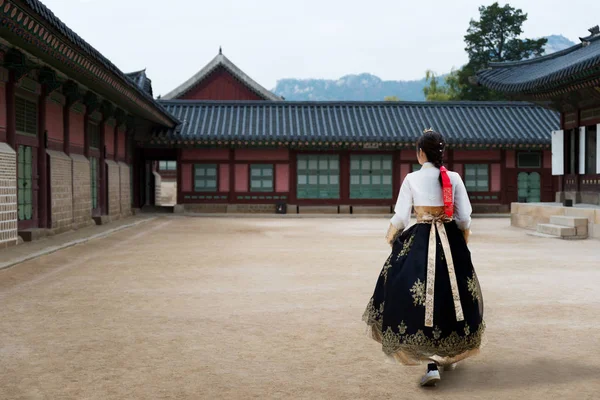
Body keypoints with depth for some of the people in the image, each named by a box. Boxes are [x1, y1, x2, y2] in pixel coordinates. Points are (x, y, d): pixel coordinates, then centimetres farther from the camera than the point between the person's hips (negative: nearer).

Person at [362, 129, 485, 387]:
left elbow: (401, 216, -3)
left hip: (421, 241, -3)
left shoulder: (412, 179, -5)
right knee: (453, 296, 18)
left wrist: (391, 235, 17)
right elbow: (464, 217, 1)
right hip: (451, 240, 3)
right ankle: (450, 355, 31)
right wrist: (462, 243, 17)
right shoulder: (454, 178, 0)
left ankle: (432, 365, -9)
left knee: (422, 300, 1)